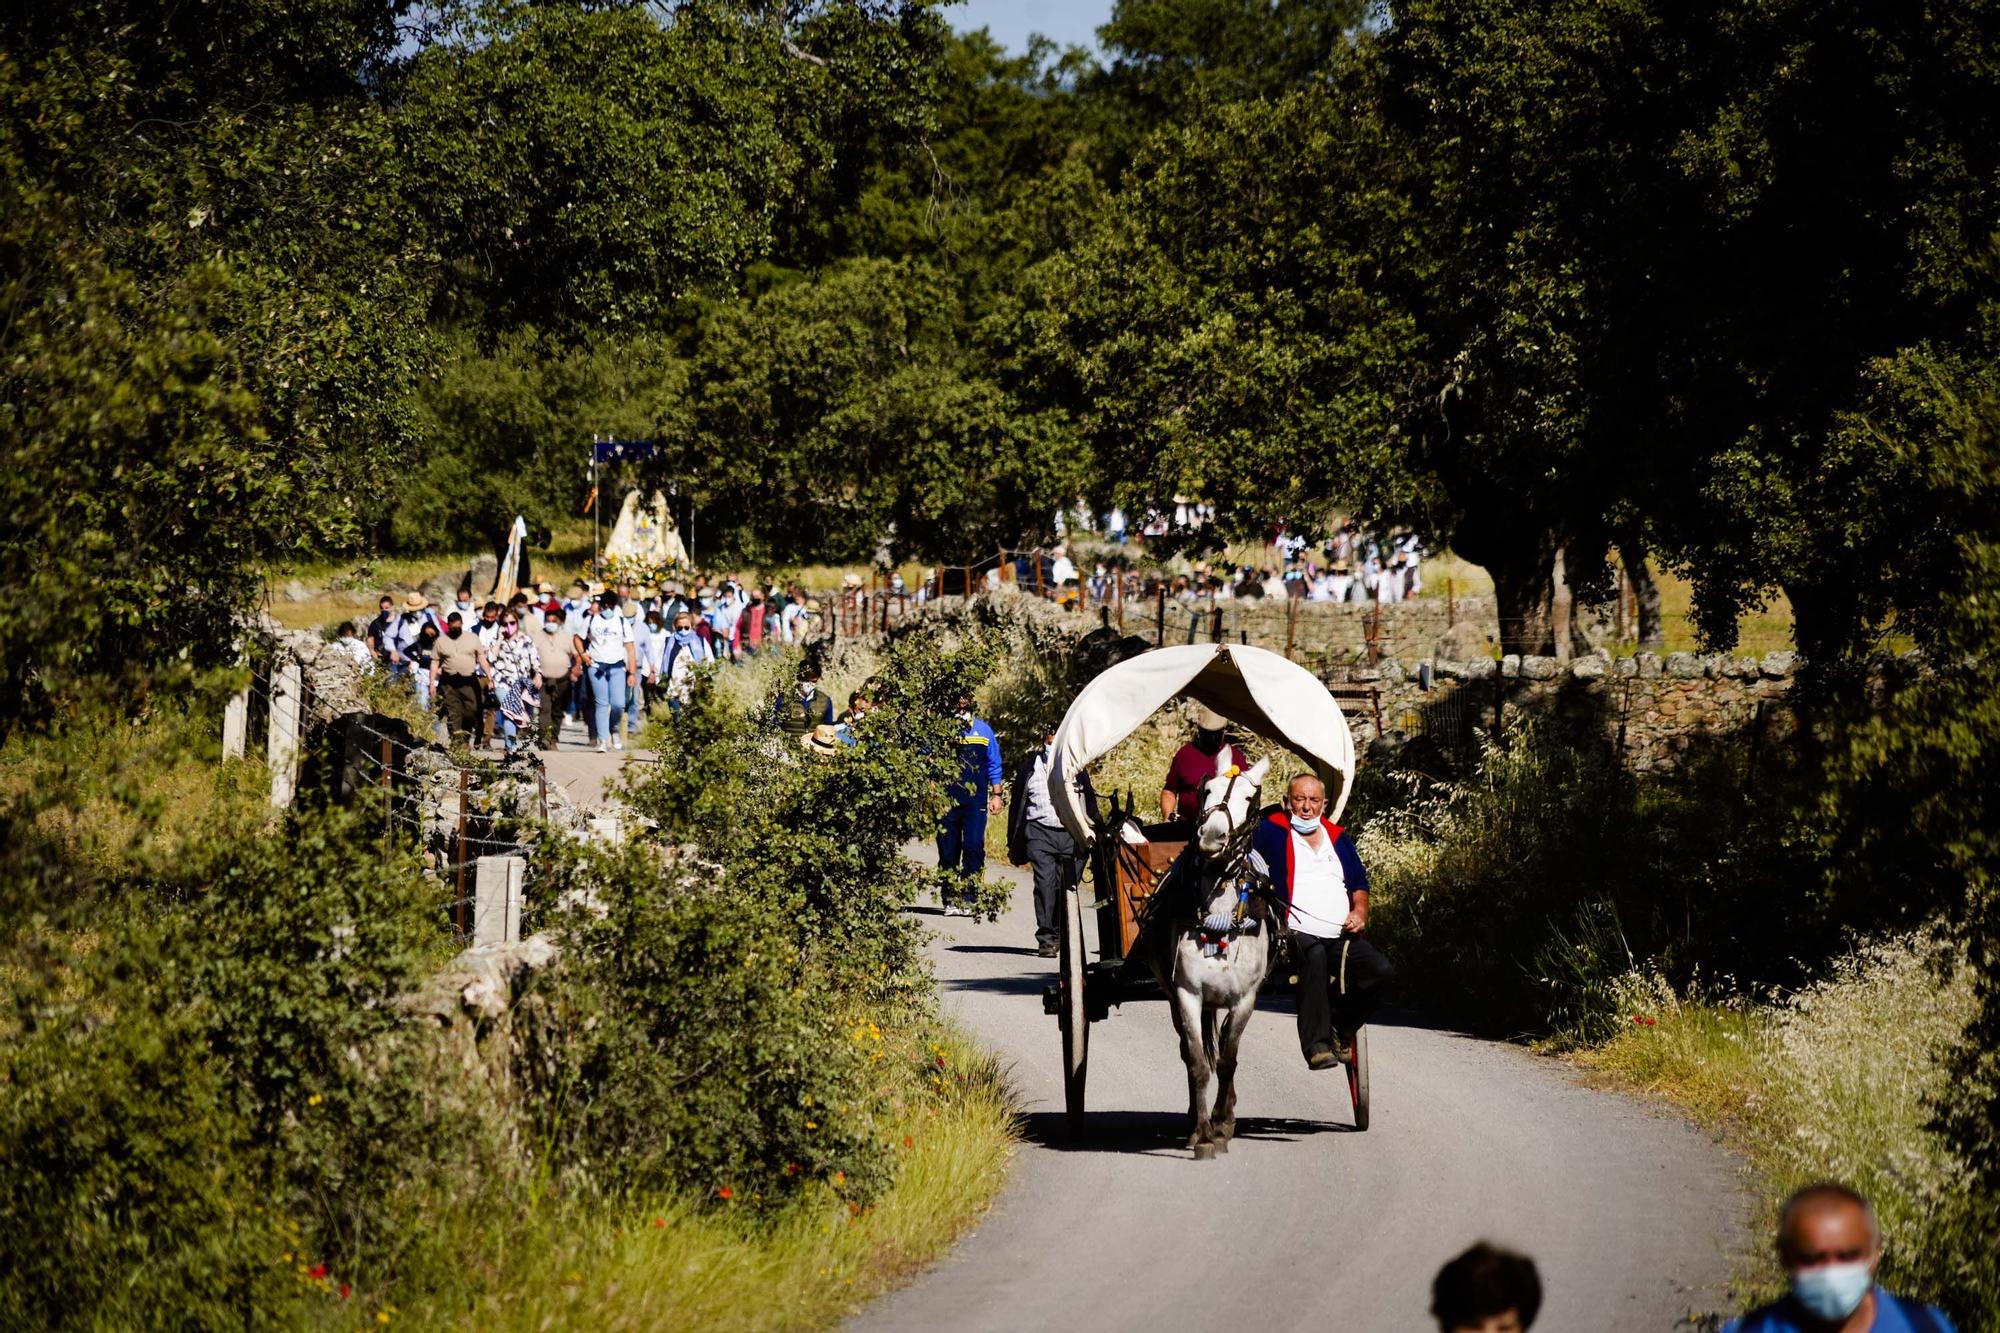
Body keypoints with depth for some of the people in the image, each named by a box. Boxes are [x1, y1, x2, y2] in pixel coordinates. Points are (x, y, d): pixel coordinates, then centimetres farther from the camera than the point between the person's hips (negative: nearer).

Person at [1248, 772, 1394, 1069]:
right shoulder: (1271, 832, 9)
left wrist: (1359, 911, 7)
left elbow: (1359, 885, 28)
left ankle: (1340, 1028, 1)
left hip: (1341, 938, 5)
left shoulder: (1339, 839, 24)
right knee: (1314, 955, -40)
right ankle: (1316, 1044, -38)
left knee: (1381, 970, -22)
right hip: (1295, 934, -5)